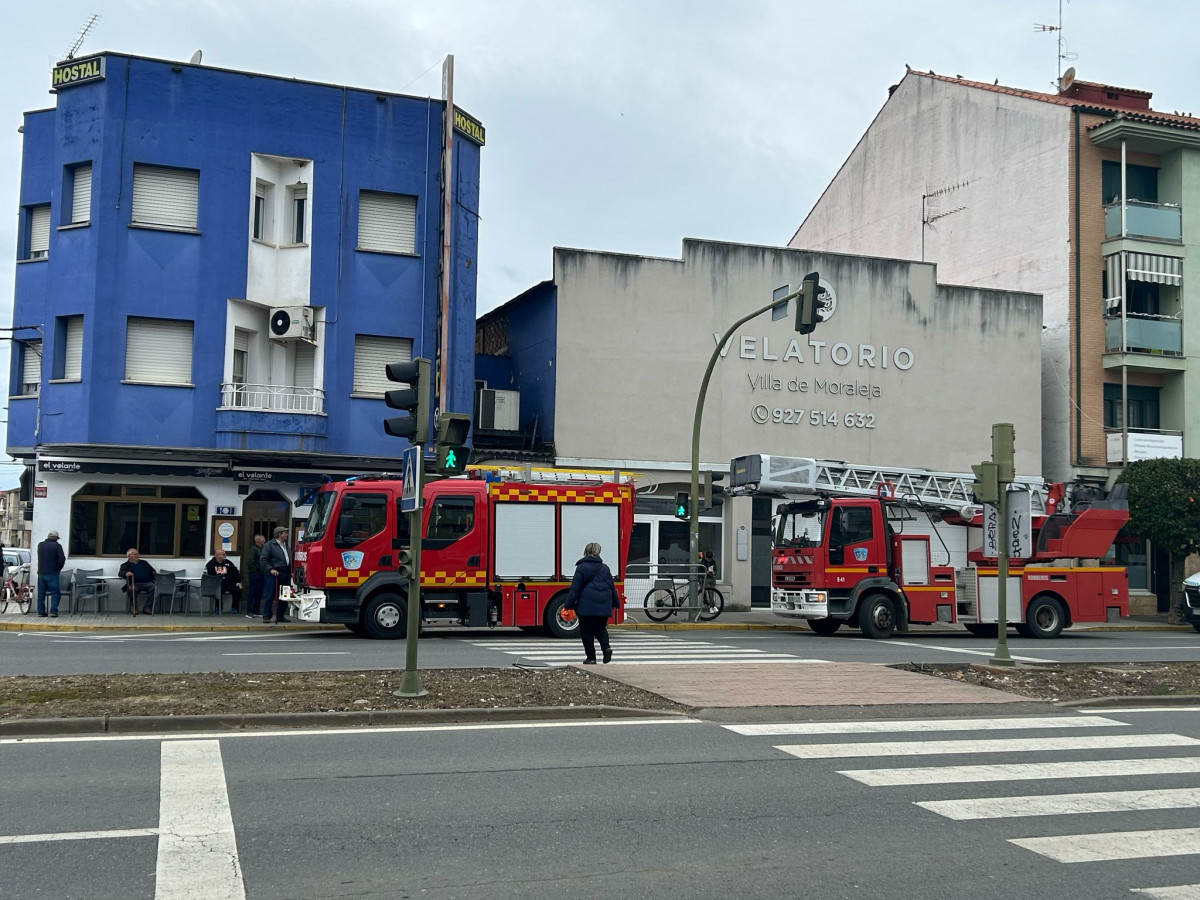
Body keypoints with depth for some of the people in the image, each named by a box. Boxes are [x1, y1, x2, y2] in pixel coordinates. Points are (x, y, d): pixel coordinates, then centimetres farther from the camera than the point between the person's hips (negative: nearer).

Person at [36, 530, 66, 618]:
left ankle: (41, 612, 12)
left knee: (41, 593, 12)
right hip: (52, 573, -5)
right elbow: (61, 560, -12)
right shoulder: (57, 546, -8)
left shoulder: (40, 545, 7)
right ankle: (53, 611, -10)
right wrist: (58, 568, 6)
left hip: (41, 573, 5)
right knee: (55, 593, 0)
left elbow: (40, 558, 15)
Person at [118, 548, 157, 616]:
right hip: (135, 583, -2)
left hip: (147, 582, 2)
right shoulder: (125, 565, 19)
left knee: (153, 587, -31)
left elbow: (153, 571, 26)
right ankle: (134, 608, -17)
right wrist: (126, 573, -25)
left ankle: (146, 608, -26)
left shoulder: (144, 562, 30)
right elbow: (120, 573, 0)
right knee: (132, 589, -38)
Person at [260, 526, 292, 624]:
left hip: (286, 575, 7)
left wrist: (291, 571, 9)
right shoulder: (270, 545, -1)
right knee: (270, 596, -4)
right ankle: (266, 616, -1)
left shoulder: (286, 546, 20)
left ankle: (280, 616, 16)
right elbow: (263, 560, -7)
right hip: (274, 574, -7)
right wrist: (270, 569, -18)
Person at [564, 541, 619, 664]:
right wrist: (615, 602, 26)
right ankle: (606, 647, -9)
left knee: (587, 631, 5)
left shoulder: (582, 567, -5)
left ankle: (591, 658, 5)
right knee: (600, 628, 17)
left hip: (587, 605, -5)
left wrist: (569, 605, -4)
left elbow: (575, 588, -7)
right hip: (604, 606, 5)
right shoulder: (605, 568, 10)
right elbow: (612, 586, 16)